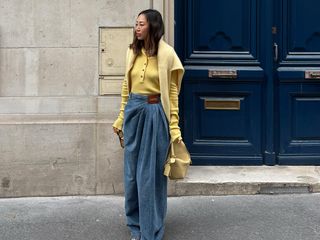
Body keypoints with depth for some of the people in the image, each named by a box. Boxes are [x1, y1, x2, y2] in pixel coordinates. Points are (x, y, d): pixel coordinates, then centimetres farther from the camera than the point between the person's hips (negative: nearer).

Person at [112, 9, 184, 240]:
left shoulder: (166, 53, -7)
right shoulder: (133, 51, 8)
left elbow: (172, 93, -6)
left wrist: (174, 126, -9)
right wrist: (121, 117, 15)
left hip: (155, 114, -5)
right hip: (134, 112, 5)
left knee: (151, 173, 1)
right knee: (132, 171, 11)